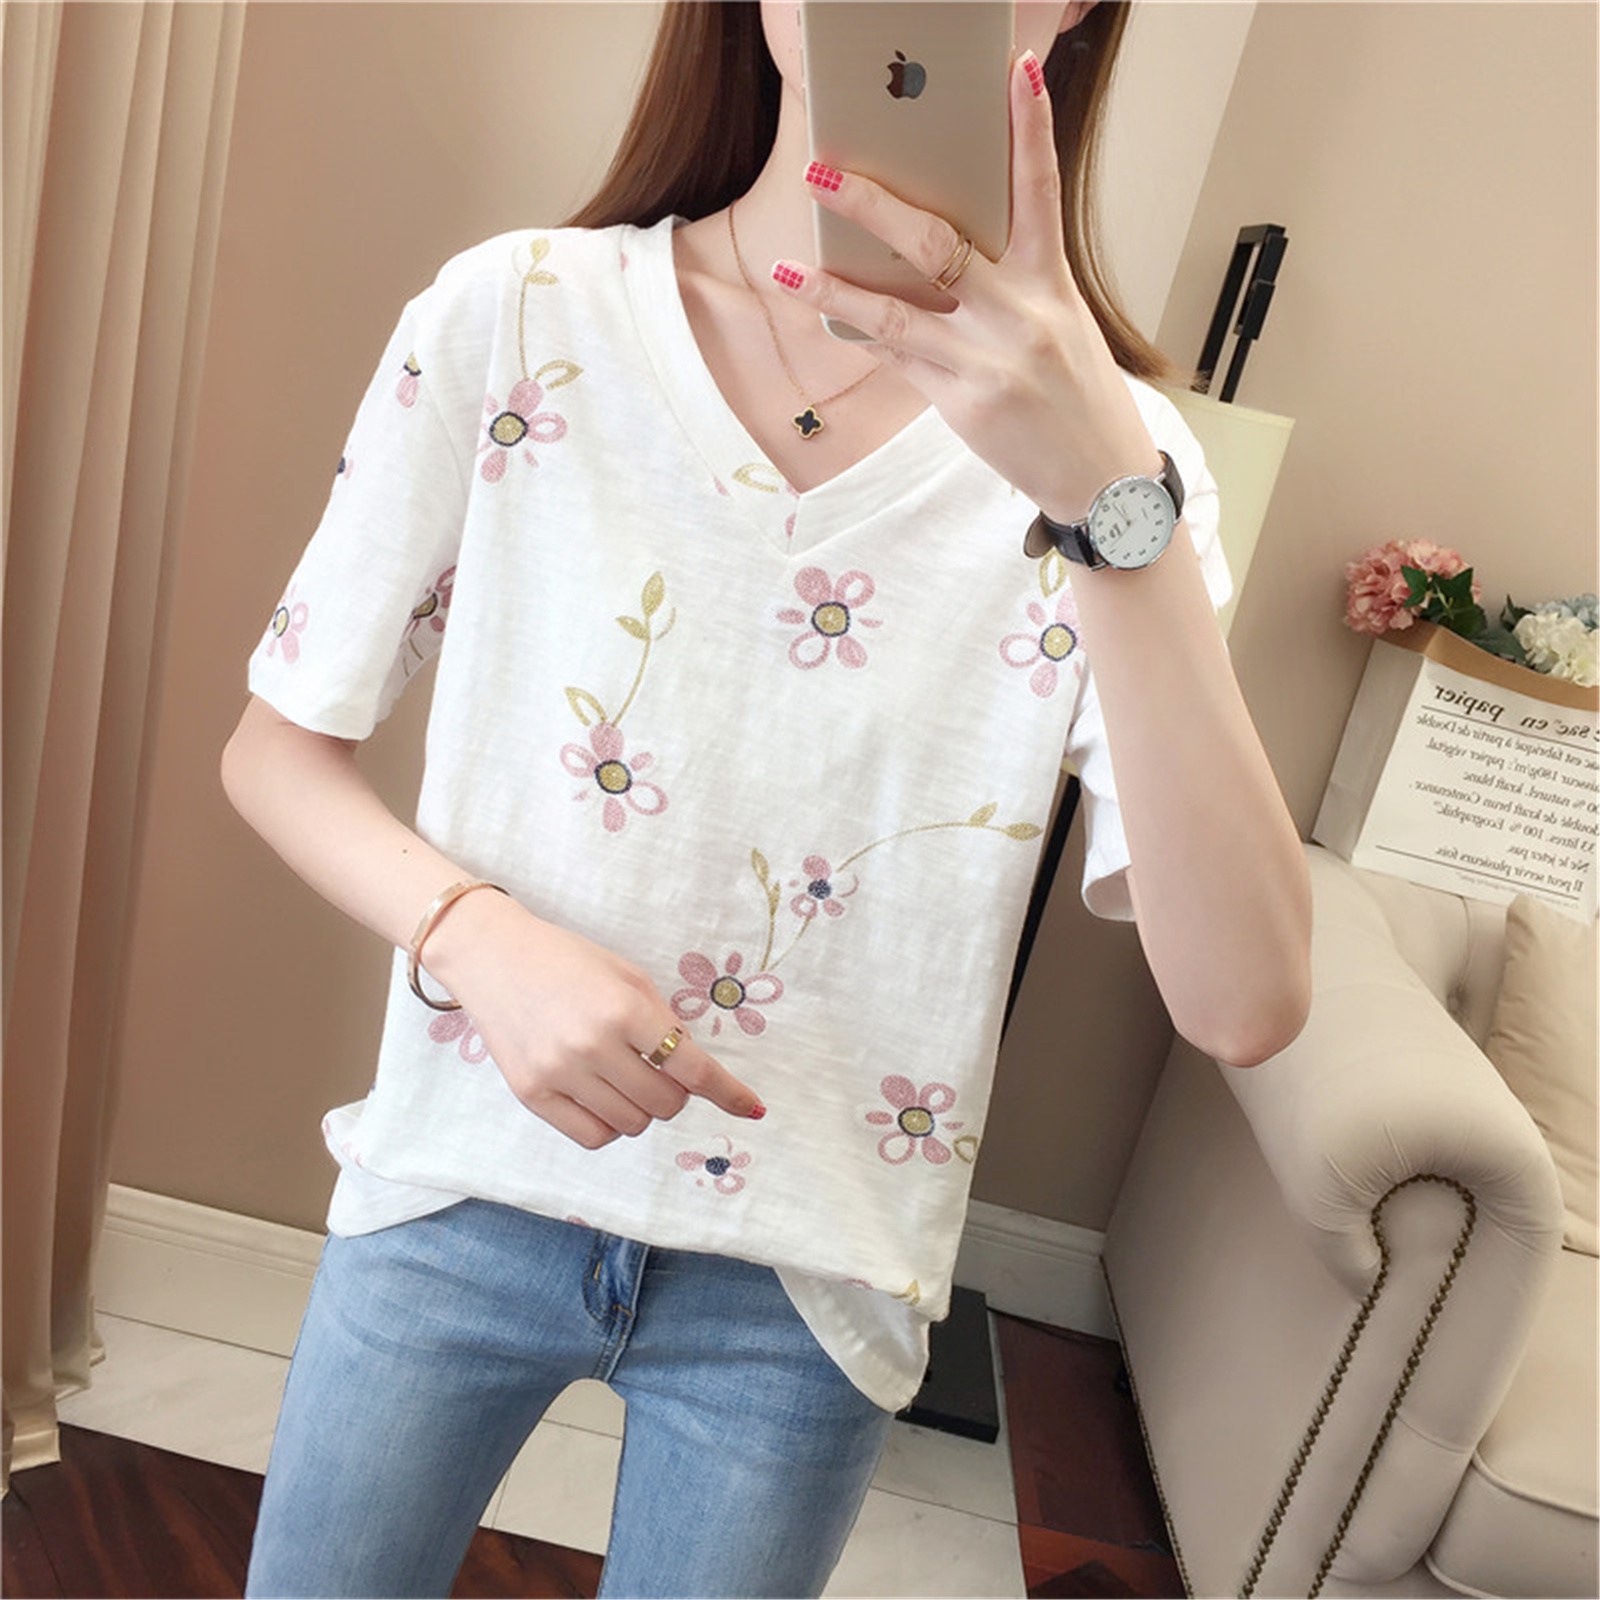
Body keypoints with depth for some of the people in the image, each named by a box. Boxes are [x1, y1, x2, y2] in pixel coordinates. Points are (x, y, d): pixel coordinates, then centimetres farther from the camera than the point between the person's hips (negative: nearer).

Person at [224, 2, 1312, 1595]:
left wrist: (1115, 494, -31)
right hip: (463, 1188, 1)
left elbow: (1244, 1005, -21)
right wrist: (476, 937, -21)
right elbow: (275, 743, -2)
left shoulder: (1102, 441, -10)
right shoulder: (518, 314, -10)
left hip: (805, 1281, 0)